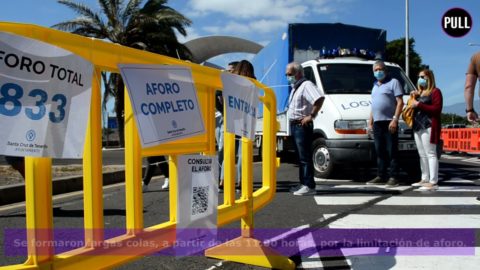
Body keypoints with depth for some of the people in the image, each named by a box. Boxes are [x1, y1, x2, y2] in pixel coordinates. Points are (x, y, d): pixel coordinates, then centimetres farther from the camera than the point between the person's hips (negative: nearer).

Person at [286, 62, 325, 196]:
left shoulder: (306, 85, -13)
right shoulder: (295, 87, 19)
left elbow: (320, 98, -29)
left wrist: (312, 115, -26)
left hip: (302, 125, -10)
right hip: (295, 125, 10)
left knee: (305, 157, -10)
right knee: (301, 156, 13)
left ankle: (309, 186, -8)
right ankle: (303, 183, 20)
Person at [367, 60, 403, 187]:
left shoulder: (393, 82, 1)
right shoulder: (375, 85, 22)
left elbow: (400, 102, -7)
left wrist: (395, 120, -17)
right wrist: (370, 121, 19)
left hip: (389, 122, -7)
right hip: (377, 123, 7)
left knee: (392, 151, -6)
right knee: (379, 151, 9)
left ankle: (393, 177, -4)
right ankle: (381, 176, 15)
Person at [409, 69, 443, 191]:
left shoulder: (435, 91, 0)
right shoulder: (419, 93, 24)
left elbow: (437, 109, -12)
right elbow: (414, 107, 25)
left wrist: (419, 105, -13)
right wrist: (413, 98, 8)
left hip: (429, 127, -8)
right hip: (417, 126, 8)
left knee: (430, 154, -11)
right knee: (422, 154, 10)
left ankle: (433, 182, -13)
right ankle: (425, 179, 16)